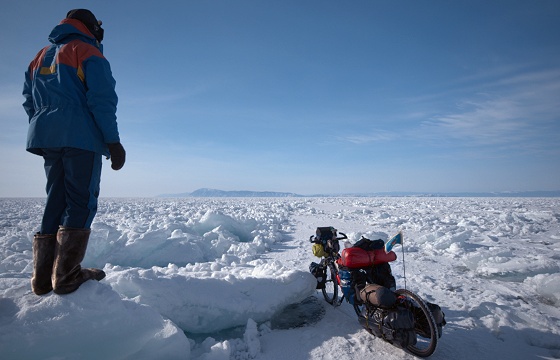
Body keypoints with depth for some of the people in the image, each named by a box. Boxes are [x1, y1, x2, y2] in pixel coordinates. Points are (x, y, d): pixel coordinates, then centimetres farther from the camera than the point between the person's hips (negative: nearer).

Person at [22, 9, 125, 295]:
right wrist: (113, 140, -14)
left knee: (55, 201, 9)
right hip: (81, 138, -7)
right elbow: (102, 100, -12)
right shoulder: (88, 52, 2)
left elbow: (29, 102, 21)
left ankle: (43, 277, 8)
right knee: (81, 202, -7)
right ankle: (66, 276, -9)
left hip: (47, 139, 7)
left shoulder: (40, 57, 24)